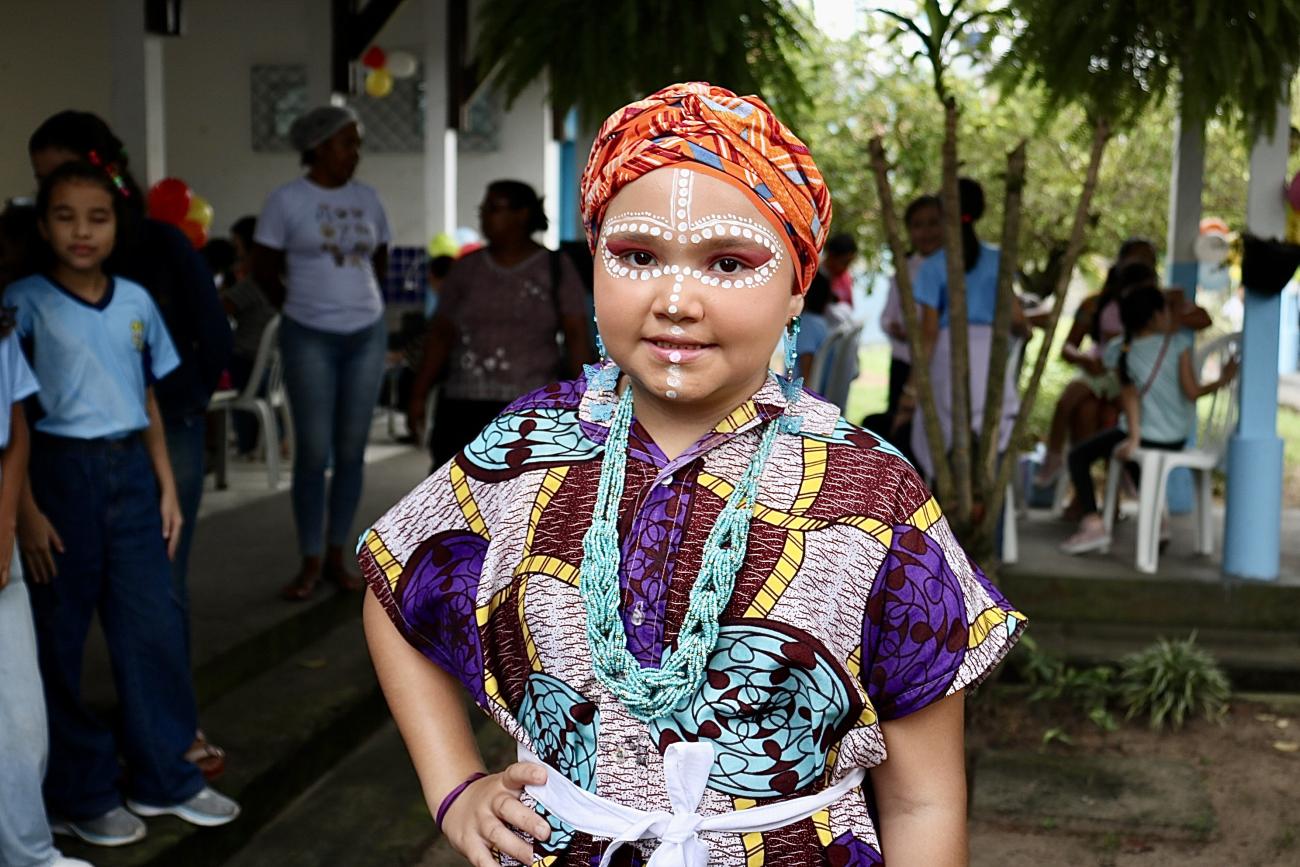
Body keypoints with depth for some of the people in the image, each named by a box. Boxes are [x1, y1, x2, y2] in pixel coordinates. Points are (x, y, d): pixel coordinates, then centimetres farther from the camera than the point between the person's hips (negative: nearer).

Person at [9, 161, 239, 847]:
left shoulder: (136, 300, 7)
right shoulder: (25, 302, -7)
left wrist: (167, 486, 9)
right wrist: (26, 508, -14)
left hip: (131, 471, 4)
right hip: (61, 473, -4)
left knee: (154, 626, 9)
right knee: (58, 640, 6)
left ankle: (164, 776, 24)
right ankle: (78, 794, 20)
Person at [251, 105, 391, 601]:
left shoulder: (367, 199, 8)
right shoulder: (287, 201, -4)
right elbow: (264, 270, 3)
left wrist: (356, 300, 13)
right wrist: (302, 307, 9)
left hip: (367, 335, 4)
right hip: (310, 339, -4)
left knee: (352, 450, 6)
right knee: (314, 452, -2)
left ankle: (337, 558, 16)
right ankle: (310, 563, 8)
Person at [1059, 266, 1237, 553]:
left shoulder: (1118, 351, -8)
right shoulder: (1178, 341, -8)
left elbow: (1129, 393, -11)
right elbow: (1192, 391, -8)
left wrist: (1133, 436, -10)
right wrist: (1223, 380, 8)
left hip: (1146, 435, -4)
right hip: (1177, 440, 4)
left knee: (1078, 456, 11)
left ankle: (1094, 524, -4)